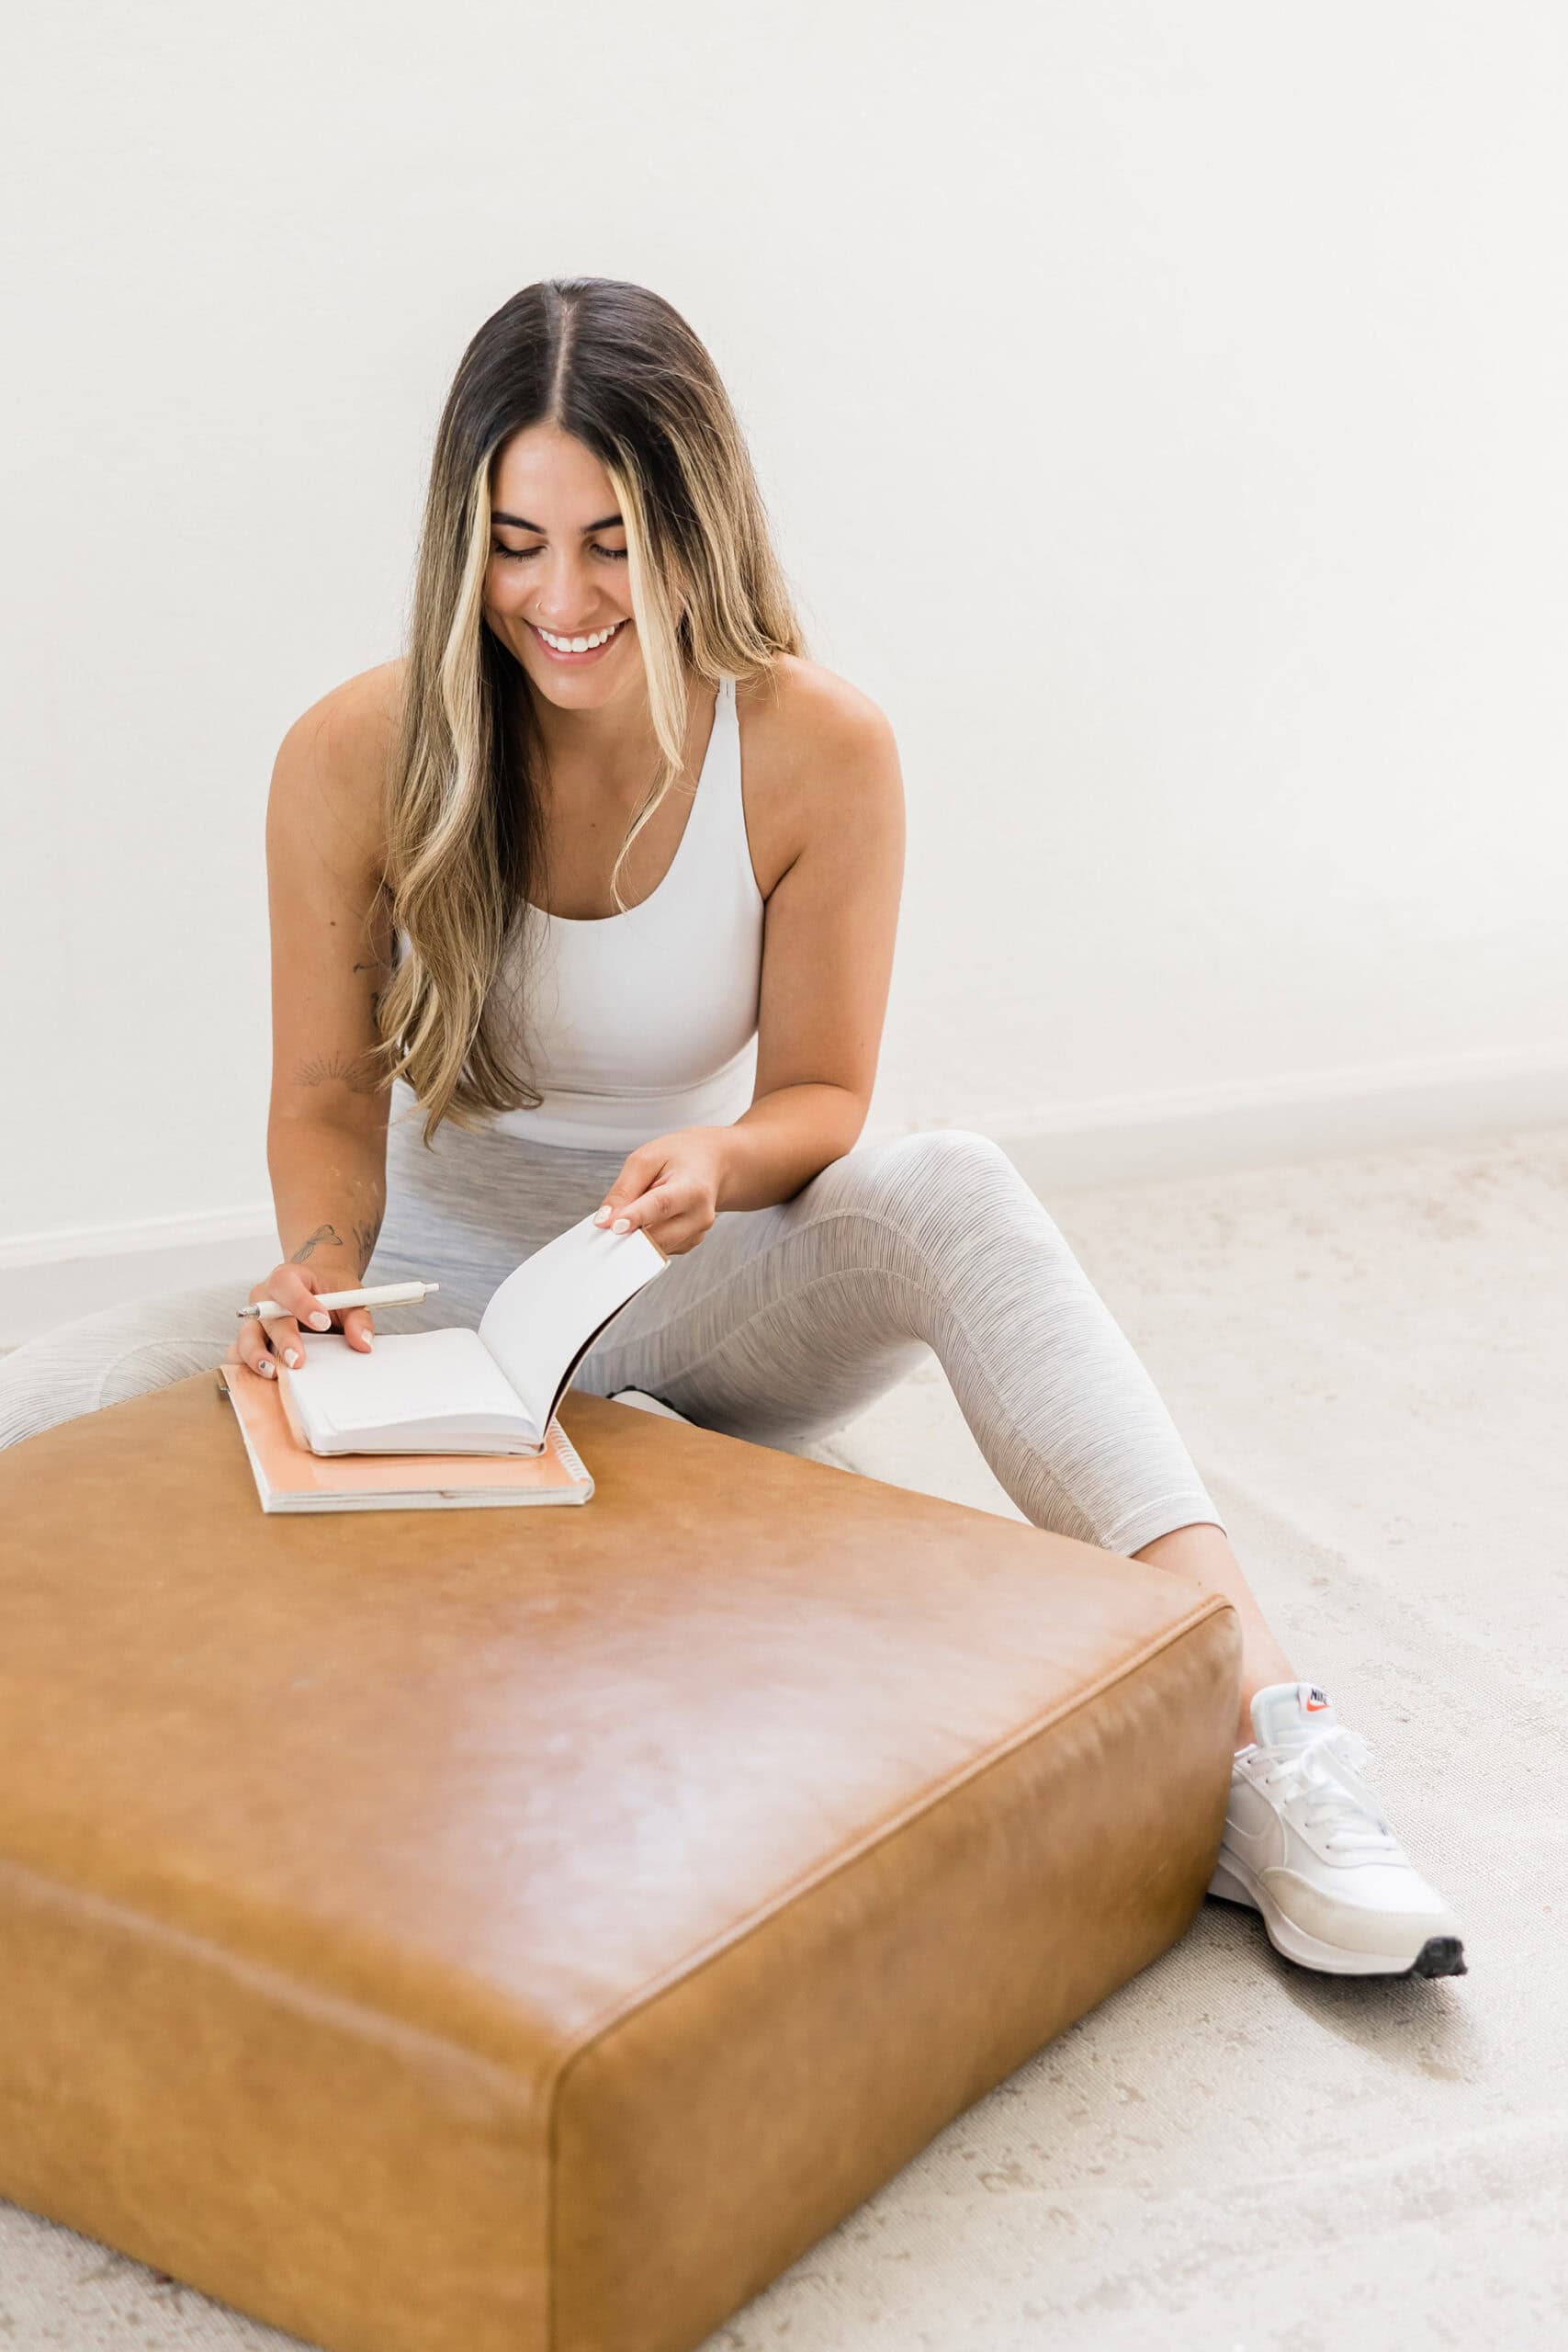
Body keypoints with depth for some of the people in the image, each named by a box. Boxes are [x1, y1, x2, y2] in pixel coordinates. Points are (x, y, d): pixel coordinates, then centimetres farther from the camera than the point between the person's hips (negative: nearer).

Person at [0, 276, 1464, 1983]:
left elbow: (819, 1093, -5)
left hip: (695, 1303, -1)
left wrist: (719, 1159, -29)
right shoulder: (354, 758, -12)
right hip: (440, 1294, 1)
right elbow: (326, 1096, -2)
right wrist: (324, 1256, -25)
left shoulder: (817, 751, -12)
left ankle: (1259, 1732, -39)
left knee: (953, 1195, -35)